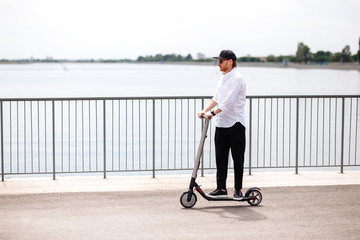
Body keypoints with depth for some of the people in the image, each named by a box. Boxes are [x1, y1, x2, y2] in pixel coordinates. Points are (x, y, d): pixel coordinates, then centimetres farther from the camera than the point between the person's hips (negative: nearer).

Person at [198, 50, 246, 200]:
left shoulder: (237, 78, -14)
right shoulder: (223, 77, 14)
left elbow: (228, 101, -23)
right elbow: (217, 97, 15)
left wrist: (212, 113, -27)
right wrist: (205, 110, 2)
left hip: (235, 124, -8)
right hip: (221, 124, 8)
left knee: (237, 158, 2)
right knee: (220, 157, 6)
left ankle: (238, 190, 9)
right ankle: (221, 189, 10)